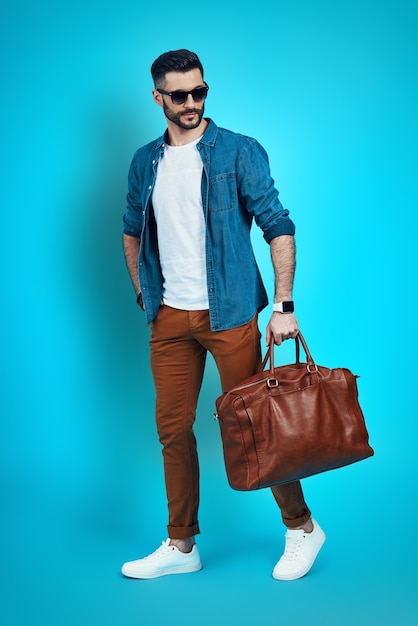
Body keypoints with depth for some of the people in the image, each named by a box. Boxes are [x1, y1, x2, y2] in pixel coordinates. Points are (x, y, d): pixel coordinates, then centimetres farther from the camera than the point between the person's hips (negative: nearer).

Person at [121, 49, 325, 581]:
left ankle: (301, 528, 20)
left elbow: (278, 227, -7)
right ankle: (181, 546, 22)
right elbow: (132, 233, 23)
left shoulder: (240, 152, -4)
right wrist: (144, 294, 14)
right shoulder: (145, 163, 10)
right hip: (169, 317, 5)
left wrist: (283, 306, -14)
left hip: (229, 313, -4)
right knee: (173, 429, 8)